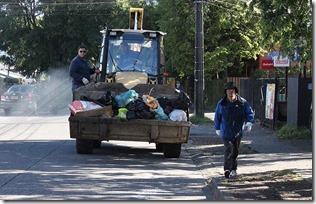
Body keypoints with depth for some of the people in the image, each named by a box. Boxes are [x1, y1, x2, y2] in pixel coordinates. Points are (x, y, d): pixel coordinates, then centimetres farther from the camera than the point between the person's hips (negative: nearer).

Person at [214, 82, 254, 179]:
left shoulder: (243, 102, -2)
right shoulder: (221, 103, 0)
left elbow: (250, 113, 6)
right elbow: (217, 117, 11)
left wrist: (249, 123, -11)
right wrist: (217, 128, 13)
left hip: (238, 132, 2)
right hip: (226, 132, -2)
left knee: (235, 151, 13)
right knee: (229, 149, -18)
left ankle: (233, 169, 27)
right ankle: (227, 170, -27)